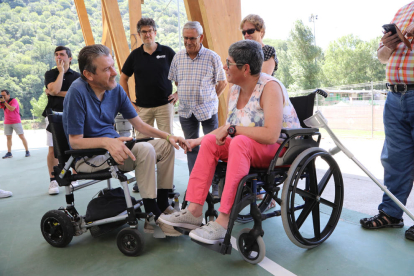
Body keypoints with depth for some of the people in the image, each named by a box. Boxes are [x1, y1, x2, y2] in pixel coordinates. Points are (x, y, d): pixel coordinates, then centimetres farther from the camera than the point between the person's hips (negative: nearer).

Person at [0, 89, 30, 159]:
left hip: (16, 122, -5)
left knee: (22, 136, -5)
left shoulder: (14, 100, -9)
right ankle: (9, 153, 2)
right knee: (8, 137, 2)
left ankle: (27, 151, -1)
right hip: (7, 123, 5)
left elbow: (11, 109, -25)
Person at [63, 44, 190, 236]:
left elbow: (139, 125, 5)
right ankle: (152, 217, -18)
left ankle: (162, 205, 4)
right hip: (88, 157, -8)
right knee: (145, 150, -29)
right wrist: (107, 142, -36)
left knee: (165, 146, 1)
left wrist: (168, 136, -7)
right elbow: (75, 141, -20)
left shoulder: (115, 89, 0)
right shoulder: (77, 93, -20)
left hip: (112, 146, 8)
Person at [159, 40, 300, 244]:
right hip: (249, 149, 8)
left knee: (239, 142, -34)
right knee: (210, 141, -9)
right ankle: (194, 212, -12)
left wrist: (233, 129, -24)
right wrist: (199, 140, 6)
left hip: (283, 149, -8)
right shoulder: (235, 90, 4)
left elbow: (270, 135, -32)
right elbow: (228, 128, 14)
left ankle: (223, 222, -32)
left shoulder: (270, 87, -20)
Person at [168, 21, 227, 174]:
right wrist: (179, 94, 12)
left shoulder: (212, 57, -5)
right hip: (185, 110, 4)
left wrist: (210, 98, 0)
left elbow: (222, 82, 2)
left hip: (207, 110, -4)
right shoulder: (178, 57, 6)